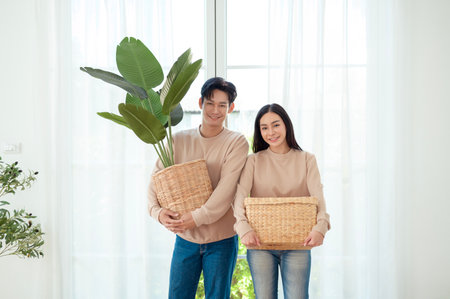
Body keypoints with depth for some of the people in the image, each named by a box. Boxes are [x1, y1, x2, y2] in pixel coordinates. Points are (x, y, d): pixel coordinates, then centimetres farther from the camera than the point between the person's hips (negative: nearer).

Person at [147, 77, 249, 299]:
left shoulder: (236, 143, -6)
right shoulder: (179, 141, 4)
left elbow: (226, 189, -16)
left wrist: (197, 218, -23)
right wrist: (158, 211, -15)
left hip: (221, 239, -2)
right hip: (185, 238, 3)